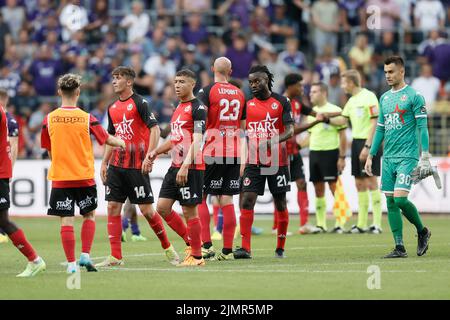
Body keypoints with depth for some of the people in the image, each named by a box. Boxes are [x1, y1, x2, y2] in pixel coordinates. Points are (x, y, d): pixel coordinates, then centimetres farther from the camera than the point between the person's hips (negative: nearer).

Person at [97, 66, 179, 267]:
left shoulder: (139, 103, -8)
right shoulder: (113, 108, 13)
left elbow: (154, 129, -14)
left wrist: (149, 156, -22)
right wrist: (105, 162, 15)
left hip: (137, 166, -7)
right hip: (116, 165, 7)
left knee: (146, 209, -4)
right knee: (113, 208, -1)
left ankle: (167, 248, 14)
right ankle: (115, 257, 1)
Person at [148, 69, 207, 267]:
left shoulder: (197, 108, -11)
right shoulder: (178, 108, 18)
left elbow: (197, 141, -18)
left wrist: (185, 166, -26)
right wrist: (156, 152, 16)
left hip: (191, 168, -9)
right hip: (175, 166, 9)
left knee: (189, 212, -4)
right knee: (162, 207, 6)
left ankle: (196, 256, 5)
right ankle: (191, 242, 19)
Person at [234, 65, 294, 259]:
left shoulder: (281, 102, 0)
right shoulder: (248, 104, 9)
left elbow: (290, 130, -8)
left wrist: (275, 140, -26)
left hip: (277, 162, -2)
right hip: (254, 162, 2)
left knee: (280, 203, 7)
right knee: (246, 201, -11)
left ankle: (280, 247, 19)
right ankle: (245, 248, -13)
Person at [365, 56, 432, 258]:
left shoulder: (414, 96, -5)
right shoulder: (384, 98, 15)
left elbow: (422, 127, -8)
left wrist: (425, 157, -15)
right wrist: (371, 156, 17)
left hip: (407, 156, -7)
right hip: (388, 158, 7)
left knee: (400, 198, -16)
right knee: (390, 202, 2)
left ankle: (422, 231, 8)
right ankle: (399, 248, 5)